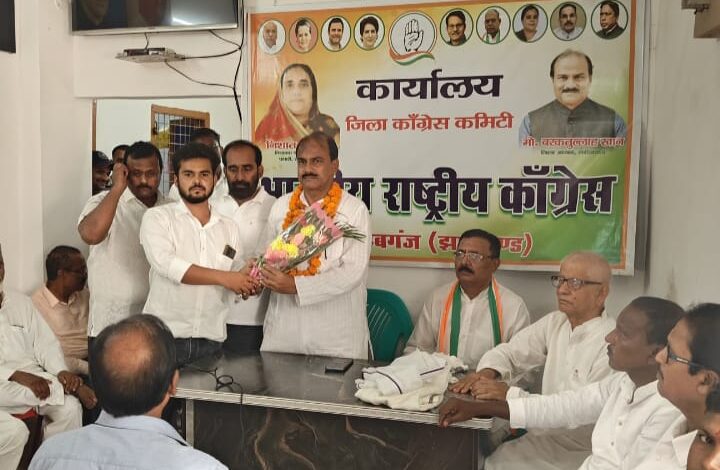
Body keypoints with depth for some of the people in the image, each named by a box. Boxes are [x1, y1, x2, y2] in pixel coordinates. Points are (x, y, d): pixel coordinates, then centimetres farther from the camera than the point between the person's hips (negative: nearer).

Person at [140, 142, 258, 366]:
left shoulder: (229, 227, 12)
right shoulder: (157, 217, -1)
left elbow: (237, 276, 15)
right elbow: (166, 264, -16)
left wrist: (249, 283, -8)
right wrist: (223, 277, -20)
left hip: (211, 339, 3)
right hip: (164, 335, -3)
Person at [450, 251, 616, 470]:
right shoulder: (555, 322, 4)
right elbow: (509, 351, 9)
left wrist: (510, 394, -28)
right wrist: (487, 372, -14)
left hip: (579, 451, -6)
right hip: (545, 435, 6)